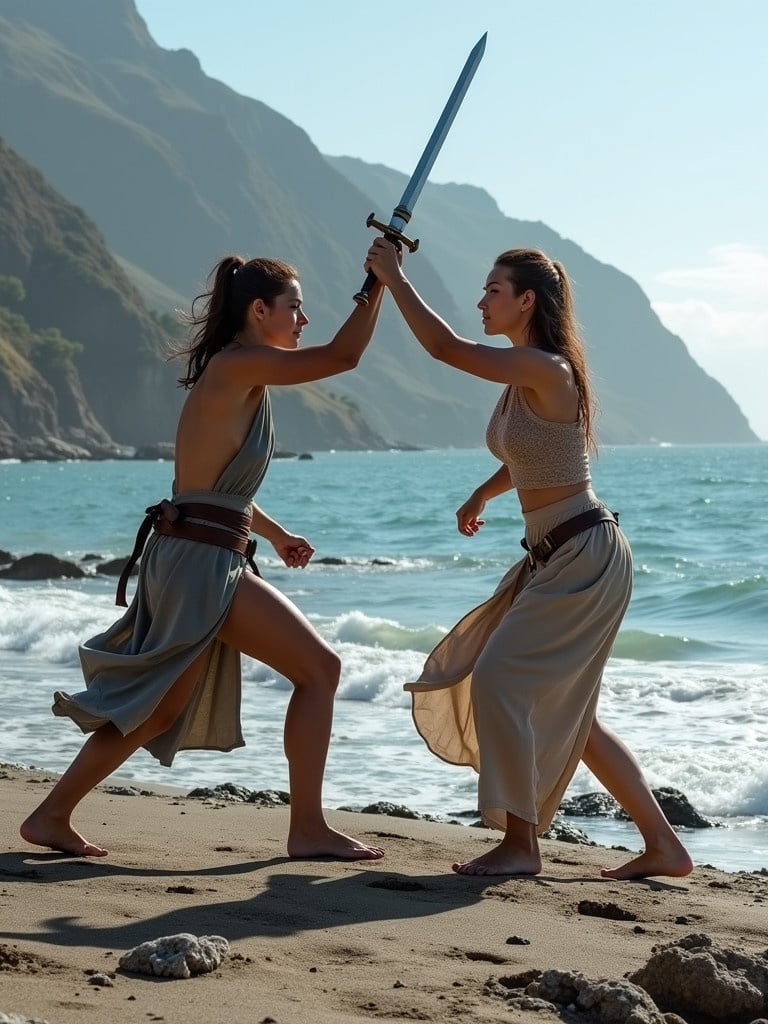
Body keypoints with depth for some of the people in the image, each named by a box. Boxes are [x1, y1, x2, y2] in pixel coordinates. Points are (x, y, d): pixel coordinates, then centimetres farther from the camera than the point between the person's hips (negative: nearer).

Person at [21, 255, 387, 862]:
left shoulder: (242, 376, 17)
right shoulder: (236, 366, -13)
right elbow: (342, 356, -19)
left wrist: (274, 534, 25)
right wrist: (381, 278, -11)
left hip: (202, 562, 10)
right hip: (202, 562, -10)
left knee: (158, 708, 15)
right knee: (319, 668, -7)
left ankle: (52, 816, 21)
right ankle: (308, 829, -3)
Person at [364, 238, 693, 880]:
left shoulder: (545, 369, -19)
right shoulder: (522, 378, 11)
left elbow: (447, 348, -25)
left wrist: (394, 278, -16)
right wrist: (482, 493, 18)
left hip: (585, 556, -10)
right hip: (556, 557, 10)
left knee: (499, 678, -12)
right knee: (565, 713, 14)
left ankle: (520, 845, -5)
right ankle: (662, 844, 19)